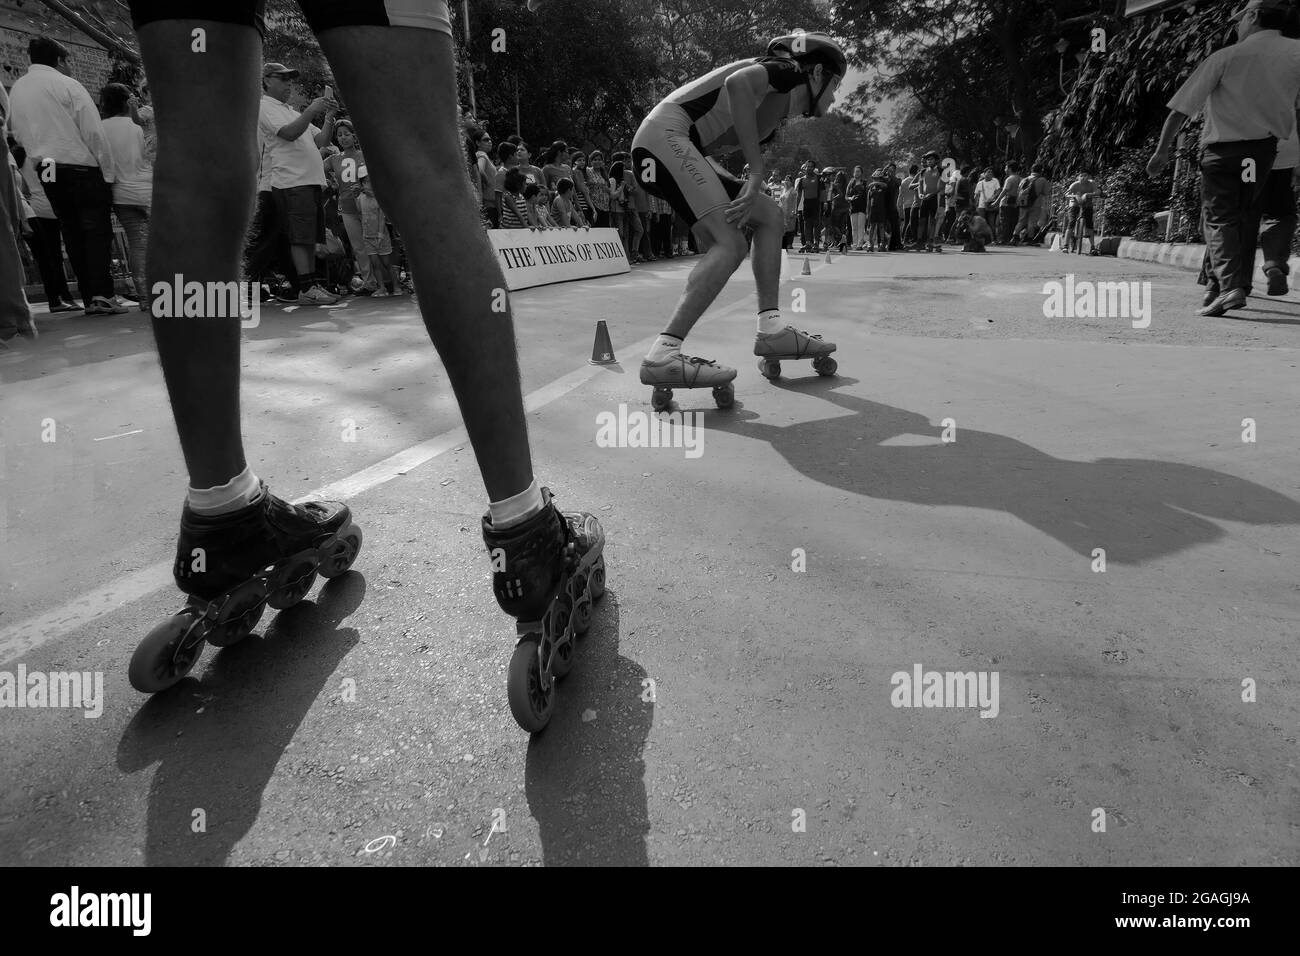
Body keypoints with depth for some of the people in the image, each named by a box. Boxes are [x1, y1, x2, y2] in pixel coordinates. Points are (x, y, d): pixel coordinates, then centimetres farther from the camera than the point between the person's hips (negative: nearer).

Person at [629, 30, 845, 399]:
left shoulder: (779, 109, 25)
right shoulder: (789, 70, 1)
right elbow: (738, 81, -22)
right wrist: (756, 172, -20)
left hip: (684, 147, 10)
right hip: (665, 135, -10)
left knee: (770, 218, 10)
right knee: (729, 245, -20)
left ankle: (771, 330, 6)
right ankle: (663, 355, -30)